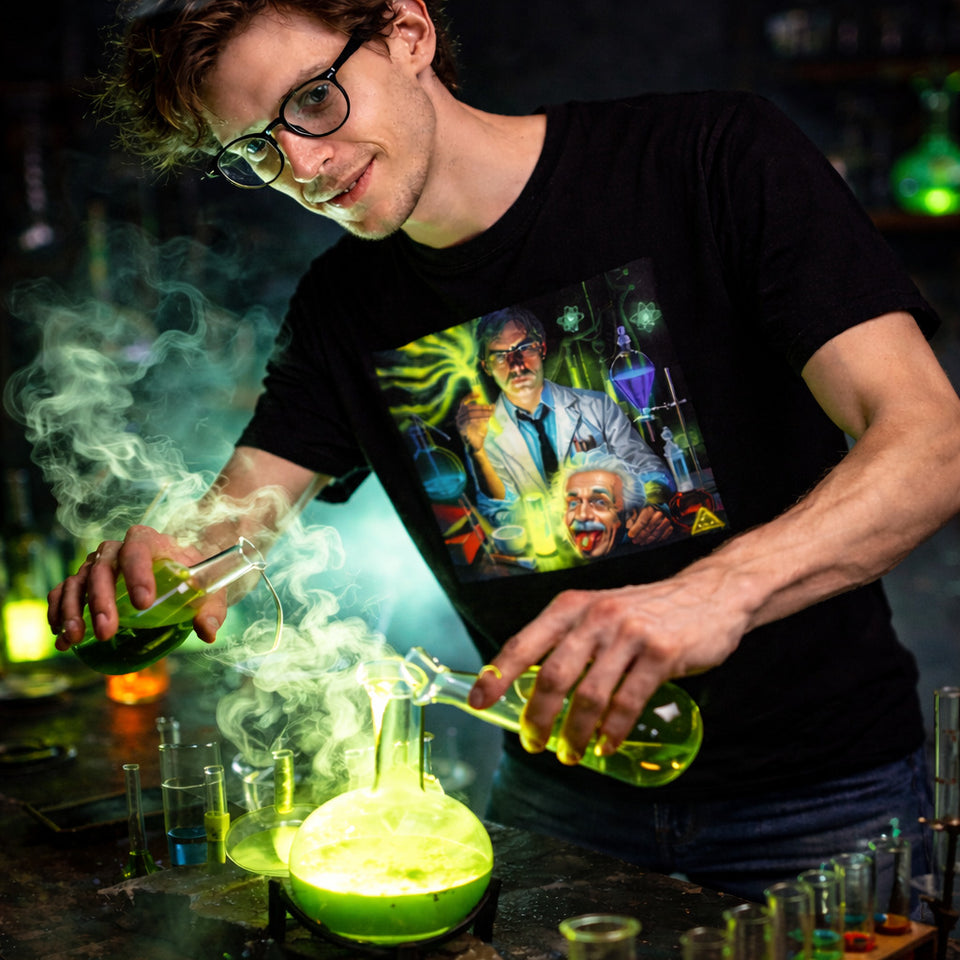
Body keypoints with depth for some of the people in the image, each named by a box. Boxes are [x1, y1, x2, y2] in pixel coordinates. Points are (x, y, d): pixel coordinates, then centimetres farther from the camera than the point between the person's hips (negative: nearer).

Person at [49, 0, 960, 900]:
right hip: (556, 791, 4)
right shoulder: (340, 309, 3)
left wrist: (715, 590, -41)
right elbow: (224, 524, 0)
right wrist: (150, 563, -25)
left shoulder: (712, 156, -14)